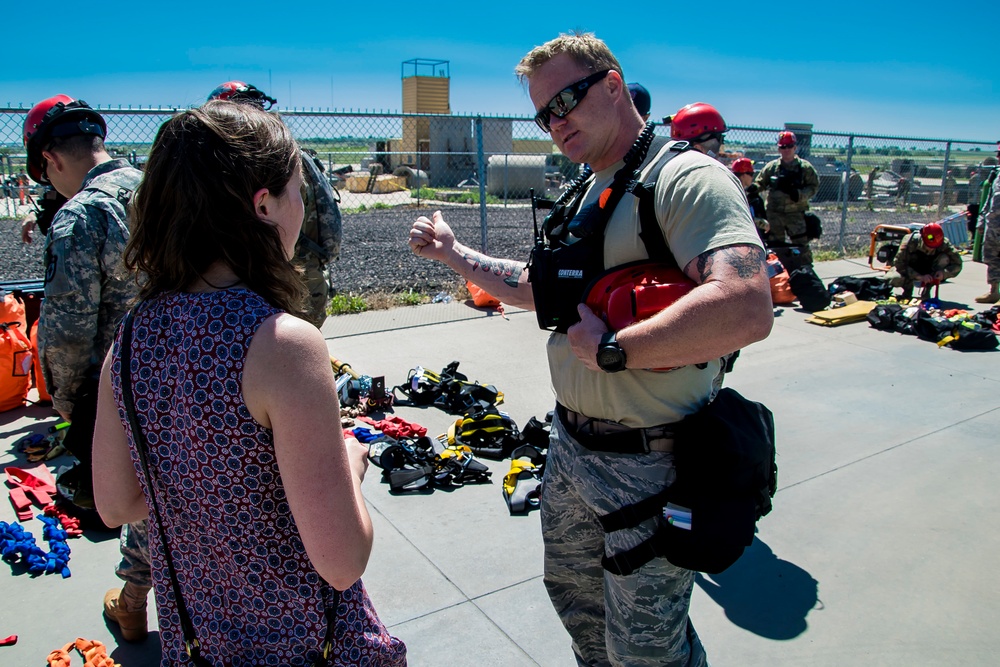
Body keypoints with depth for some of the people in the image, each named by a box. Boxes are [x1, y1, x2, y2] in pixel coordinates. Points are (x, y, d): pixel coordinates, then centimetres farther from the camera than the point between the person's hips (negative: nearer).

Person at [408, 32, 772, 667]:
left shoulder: (686, 178, -19)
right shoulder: (583, 194, 10)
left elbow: (746, 311, -35)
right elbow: (537, 288, 23)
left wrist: (612, 349, -27)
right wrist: (452, 252, 18)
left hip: (650, 465, -8)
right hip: (571, 445, 9)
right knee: (573, 593, 27)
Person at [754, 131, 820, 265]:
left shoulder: (805, 167, 3)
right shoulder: (771, 166, 9)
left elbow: (814, 186, 1)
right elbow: (760, 183, 13)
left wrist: (800, 195, -16)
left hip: (796, 214, -2)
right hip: (774, 214, 3)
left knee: (802, 246, -6)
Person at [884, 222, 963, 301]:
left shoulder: (944, 244, -23)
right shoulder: (910, 241, -29)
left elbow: (957, 264, -18)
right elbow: (899, 264, -32)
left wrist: (944, 273, -39)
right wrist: (919, 276, -43)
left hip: (929, 273, 2)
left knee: (944, 258, -27)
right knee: (894, 279, -34)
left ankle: (926, 290, -12)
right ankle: (908, 287, 2)